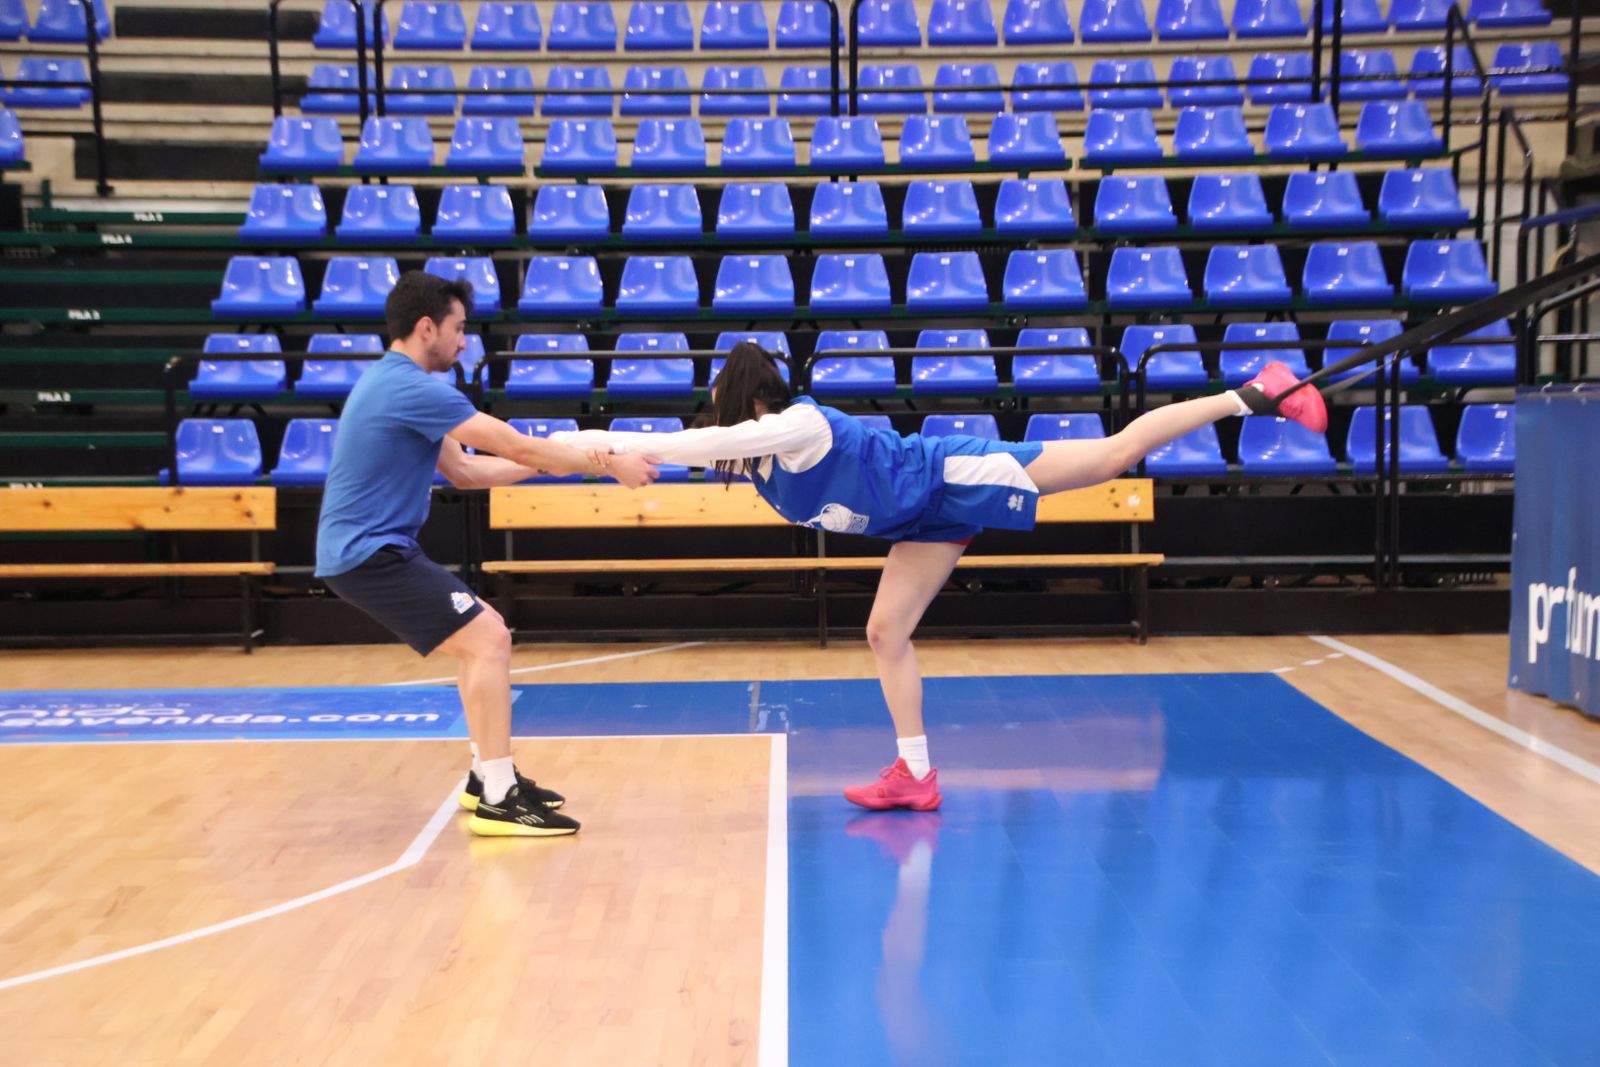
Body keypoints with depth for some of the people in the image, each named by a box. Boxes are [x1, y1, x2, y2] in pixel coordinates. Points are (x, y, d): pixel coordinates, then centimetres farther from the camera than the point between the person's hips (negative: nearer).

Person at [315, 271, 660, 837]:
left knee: (486, 637, 17)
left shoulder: (394, 383, 15)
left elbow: (464, 471, 18)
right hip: (369, 552, -11)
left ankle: (489, 777, 22)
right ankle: (497, 801, -12)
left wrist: (558, 457, 14)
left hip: (373, 549, 11)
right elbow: (518, 448, -18)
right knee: (488, 639, -15)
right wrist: (608, 465, -8)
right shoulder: (413, 387, -18)